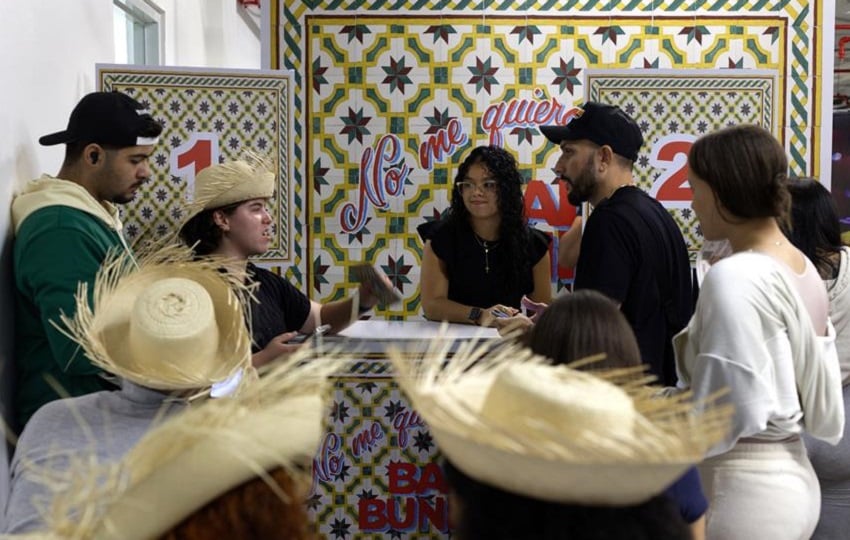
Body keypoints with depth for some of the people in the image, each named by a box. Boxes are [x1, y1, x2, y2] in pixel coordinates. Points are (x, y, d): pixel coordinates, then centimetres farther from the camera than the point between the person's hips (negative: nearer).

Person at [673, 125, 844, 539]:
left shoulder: (733, 278, -20)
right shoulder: (804, 268, 8)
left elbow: (722, 417, -23)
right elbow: (793, 381, 12)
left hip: (745, 491, -9)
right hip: (793, 479, 9)